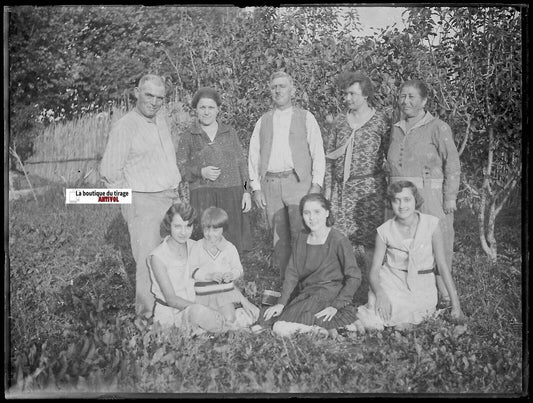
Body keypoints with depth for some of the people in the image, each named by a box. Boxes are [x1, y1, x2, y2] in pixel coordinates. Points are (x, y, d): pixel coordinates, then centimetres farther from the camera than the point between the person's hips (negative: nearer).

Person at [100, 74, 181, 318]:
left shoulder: (162, 121, 13)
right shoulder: (124, 127, -9)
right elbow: (109, 171, -9)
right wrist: (130, 198, -6)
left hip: (171, 198, 7)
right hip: (143, 202, -7)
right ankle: (148, 314, 3)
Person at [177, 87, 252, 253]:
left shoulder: (230, 133, 11)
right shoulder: (187, 137, 6)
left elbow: (241, 163, 12)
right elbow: (181, 169, 4)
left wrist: (246, 192, 4)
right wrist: (201, 172, -14)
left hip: (231, 195, 2)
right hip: (203, 197, -2)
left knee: (232, 245, 1)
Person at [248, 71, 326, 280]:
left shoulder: (306, 118, 9)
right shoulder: (263, 121, 16)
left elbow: (318, 154, 4)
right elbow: (253, 155, 13)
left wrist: (316, 185, -6)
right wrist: (256, 188, 4)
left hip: (298, 182, -3)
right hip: (270, 183, 3)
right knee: (279, 237, 5)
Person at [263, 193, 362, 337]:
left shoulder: (339, 241, -11)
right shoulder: (302, 237, 7)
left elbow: (354, 278, -10)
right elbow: (292, 273, 8)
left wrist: (335, 306, -19)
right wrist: (281, 303, -2)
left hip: (331, 295, -6)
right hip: (306, 295, 6)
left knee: (282, 328, -23)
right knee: (279, 329, -18)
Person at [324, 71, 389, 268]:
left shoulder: (380, 121, 0)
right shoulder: (339, 121, 11)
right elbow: (329, 156, 14)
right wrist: (328, 187, 8)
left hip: (368, 187, -4)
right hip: (341, 189, 4)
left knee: (369, 239, -4)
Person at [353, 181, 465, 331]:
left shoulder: (431, 224, -10)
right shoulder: (384, 231, -7)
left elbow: (442, 265, -6)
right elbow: (374, 270, -7)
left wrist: (456, 305, -7)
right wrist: (380, 293, -30)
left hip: (421, 288, -2)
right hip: (391, 282, 2)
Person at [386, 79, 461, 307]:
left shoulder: (437, 128, -4)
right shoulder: (396, 130, 15)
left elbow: (452, 165, -7)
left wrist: (450, 198, -12)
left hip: (430, 196, -5)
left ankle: (443, 296, 8)